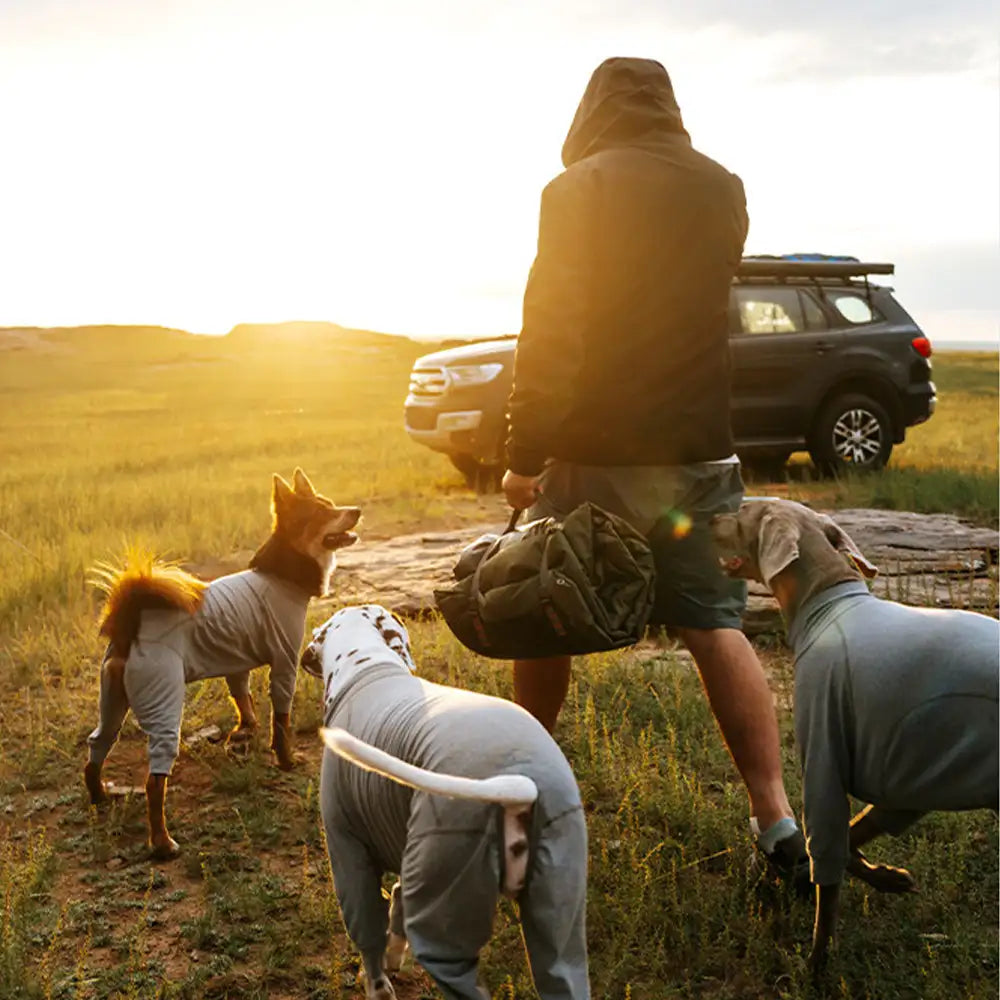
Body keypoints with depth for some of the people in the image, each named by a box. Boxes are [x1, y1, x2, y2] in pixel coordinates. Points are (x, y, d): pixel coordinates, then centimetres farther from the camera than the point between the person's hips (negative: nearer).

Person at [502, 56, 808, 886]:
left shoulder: (579, 190, -7)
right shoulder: (724, 191, 7)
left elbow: (551, 329, -14)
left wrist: (524, 454, -11)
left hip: (594, 453, -3)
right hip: (698, 449, 4)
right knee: (717, 628, 6)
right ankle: (778, 825, 3)